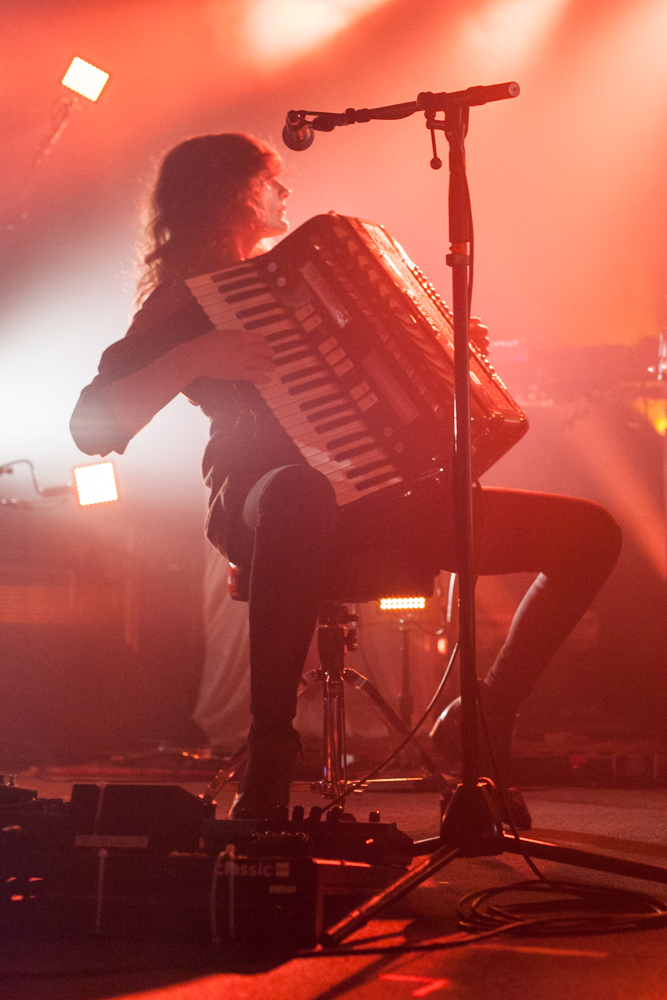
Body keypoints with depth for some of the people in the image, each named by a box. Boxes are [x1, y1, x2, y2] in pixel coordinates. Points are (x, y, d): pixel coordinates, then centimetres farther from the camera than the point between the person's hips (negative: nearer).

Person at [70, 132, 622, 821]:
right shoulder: (184, 303, 4)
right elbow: (92, 427, -10)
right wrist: (195, 359, -22)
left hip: (377, 503, 7)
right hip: (264, 501, -7)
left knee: (590, 531, -3)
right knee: (301, 492, -46)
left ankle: (482, 717, 5)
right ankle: (268, 766, -38)